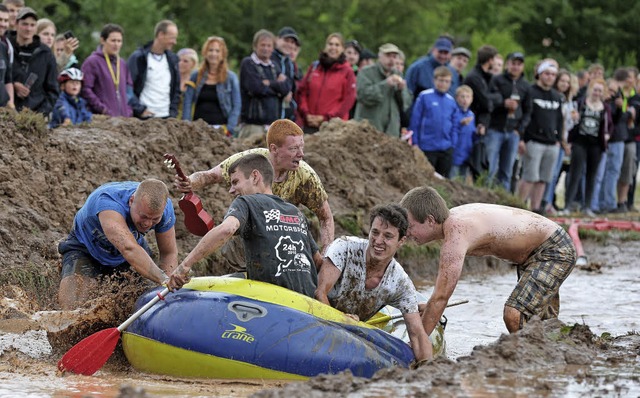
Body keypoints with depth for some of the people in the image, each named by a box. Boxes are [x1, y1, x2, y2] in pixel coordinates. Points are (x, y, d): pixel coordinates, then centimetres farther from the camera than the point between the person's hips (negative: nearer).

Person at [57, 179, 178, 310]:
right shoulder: (108, 201, -44)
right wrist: (164, 280, -65)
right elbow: (128, 249, -58)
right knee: (71, 305, -23)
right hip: (86, 249, -4)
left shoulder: (165, 207, -26)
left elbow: (169, 254, -15)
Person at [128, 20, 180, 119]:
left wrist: (173, 112, 8)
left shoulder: (172, 59, 14)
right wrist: (140, 110, -11)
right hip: (145, 117, -5)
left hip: (166, 117, 5)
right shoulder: (138, 58, -4)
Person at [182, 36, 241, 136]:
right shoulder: (196, 77, 11)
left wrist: (229, 129, -8)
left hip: (219, 127, -2)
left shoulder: (231, 78, 6)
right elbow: (187, 104, 9)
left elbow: (236, 106, 3)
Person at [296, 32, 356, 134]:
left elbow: (348, 100, -4)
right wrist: (306, 114, -2)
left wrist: (326, 118, -9)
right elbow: (302, 92, 12)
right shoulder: (314, 67, 12)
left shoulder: (347, 72, 1)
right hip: (309, 124, 4)